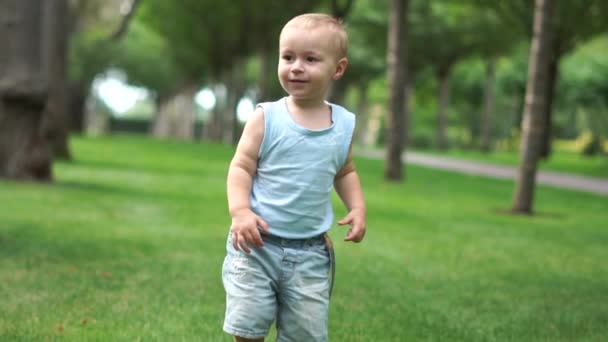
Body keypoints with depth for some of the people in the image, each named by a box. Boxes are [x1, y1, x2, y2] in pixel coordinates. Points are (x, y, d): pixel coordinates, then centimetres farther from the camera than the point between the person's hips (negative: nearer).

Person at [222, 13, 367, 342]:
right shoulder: (266, 117, -6)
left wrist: (358, 208, 4)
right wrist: (240, 211, -22)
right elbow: (241, 167, -6)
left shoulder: (344, 124, 4)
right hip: (257, 243, -2)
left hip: (309, 252, 2)